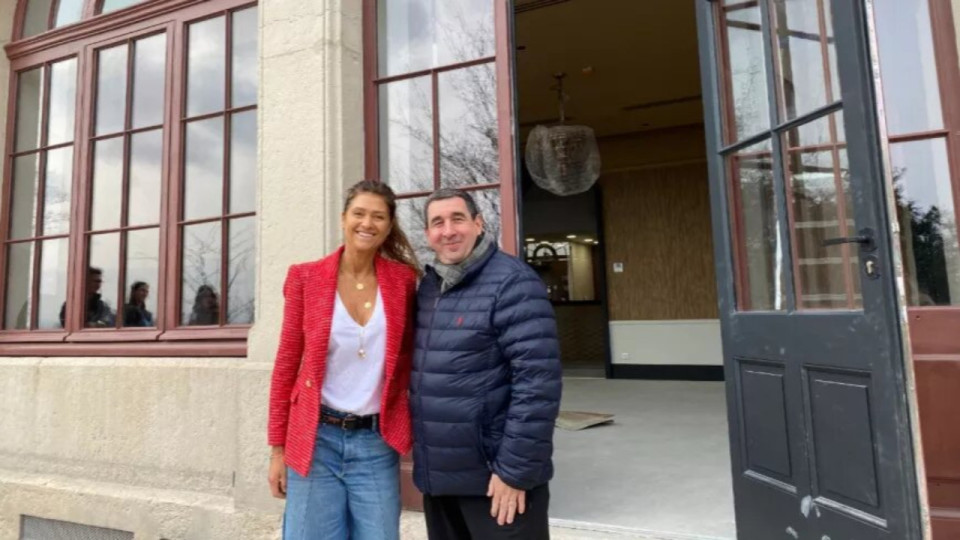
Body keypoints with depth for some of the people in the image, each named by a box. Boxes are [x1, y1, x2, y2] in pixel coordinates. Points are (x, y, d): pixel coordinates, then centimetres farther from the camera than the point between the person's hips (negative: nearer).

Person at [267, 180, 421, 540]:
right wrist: (277, 447, 3)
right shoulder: (306, 278, -3)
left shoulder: (403, 280, -1)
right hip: (315, 439, -1)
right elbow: (287, 364, 2)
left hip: (377, 444, 1)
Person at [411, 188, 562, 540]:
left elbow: (538, 383, -20)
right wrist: (423, 457, 13)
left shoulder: (512, 282, -15)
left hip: (495, 478, -7)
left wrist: (515, 470, -18)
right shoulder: (427, 285, 8)